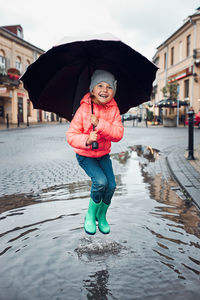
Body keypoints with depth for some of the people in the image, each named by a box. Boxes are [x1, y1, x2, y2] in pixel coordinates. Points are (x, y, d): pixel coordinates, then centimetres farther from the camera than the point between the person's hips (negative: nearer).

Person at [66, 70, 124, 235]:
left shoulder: (114, 109, -6)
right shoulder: (83, 109, -16)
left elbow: (118, 134, -17)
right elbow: (71, 135, -15)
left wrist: (100, 124, -30)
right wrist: (86, 140, -34)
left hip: (103, 154, 4)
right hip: (85, 155, -3)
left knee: (111, 185, -10)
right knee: (100, 181, -23)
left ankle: (102, 216, 19)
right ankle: (90, 215, 5)